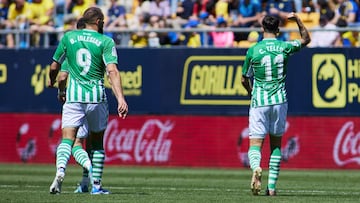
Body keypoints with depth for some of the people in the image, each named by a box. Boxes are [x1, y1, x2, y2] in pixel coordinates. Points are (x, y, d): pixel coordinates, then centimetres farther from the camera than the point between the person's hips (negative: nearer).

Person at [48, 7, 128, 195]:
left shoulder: (68, 37, 8)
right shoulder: (106, 42, 1)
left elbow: (54, 67, 14)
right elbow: (112, 71, -12)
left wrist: (52, 81, 37)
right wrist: (121, 99, -19)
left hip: (73, 96, 1)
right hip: (97, 97, 0)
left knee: (67, 139, -6)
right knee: (97, 142, 15)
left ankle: (60, 170, -35)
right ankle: (96, 185, 15)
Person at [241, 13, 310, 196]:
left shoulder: (253, 51, -4)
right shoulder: (285, 47, 0)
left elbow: (244, 80, 6)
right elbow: (306, 39, 21)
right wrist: (298, 20, 26)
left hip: (259, 103, -2)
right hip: (279, 101, 2)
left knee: (255, 144, -3)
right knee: (276, 144, 14)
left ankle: (256, 168, -36)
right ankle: (272, 186, 11)